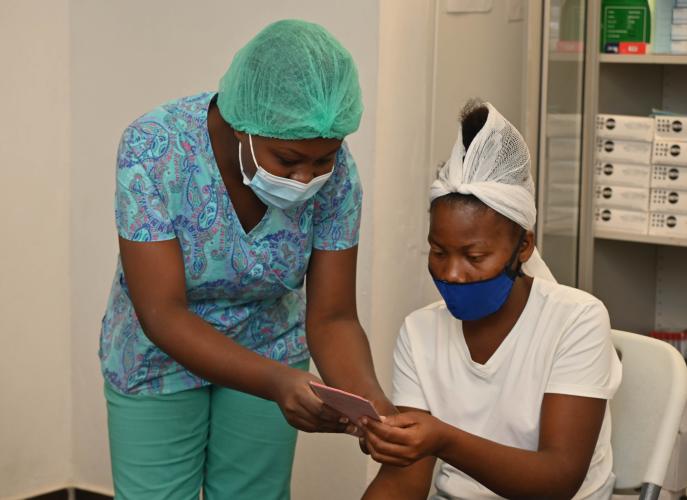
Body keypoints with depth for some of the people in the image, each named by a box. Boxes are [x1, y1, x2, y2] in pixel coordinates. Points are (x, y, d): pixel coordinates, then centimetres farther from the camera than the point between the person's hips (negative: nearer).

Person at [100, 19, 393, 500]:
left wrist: (371, 399, -37)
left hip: (270, 352, 2)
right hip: (161, 358, -2)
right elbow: (163, 315, -32)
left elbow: (331, 319, -17)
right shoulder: (153, 149, -31)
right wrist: (276, 381, -46)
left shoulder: (335, 170, -22)